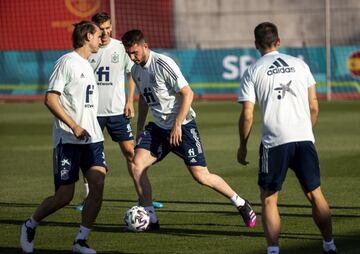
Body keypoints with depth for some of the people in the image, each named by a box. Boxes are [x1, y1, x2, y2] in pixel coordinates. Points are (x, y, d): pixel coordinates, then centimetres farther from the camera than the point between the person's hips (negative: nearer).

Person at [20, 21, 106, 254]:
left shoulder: (87, 65, 18)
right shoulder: (67, 62, -8)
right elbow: (50, 99, -14)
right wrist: (74, 126, -20)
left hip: (92, 137, 7)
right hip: (68, 139, -7)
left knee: (98, 183, -12)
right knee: (64, 196, -5)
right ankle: (30, 225, 21)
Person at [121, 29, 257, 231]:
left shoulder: (163, 64, -17)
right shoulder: (136, 70, 7)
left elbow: (187, 93, -17)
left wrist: (177, 125, -19)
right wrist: (139, 129, 20)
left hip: (183, 125, -7)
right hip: (158, 127, 7)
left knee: (201, 175, -8)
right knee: (137, 165, -12)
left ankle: (241, 204, 13)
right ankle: (150, 219, -2)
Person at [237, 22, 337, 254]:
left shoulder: (253, 72, 4)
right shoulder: (299, 64, 11)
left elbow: (247, 115, 0)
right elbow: (314, 107, 11)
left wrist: (243, 146, 11)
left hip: (274, 141, -2)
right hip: (304, 139, 3)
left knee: (269, 199, 7)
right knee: (315, 194, 14)